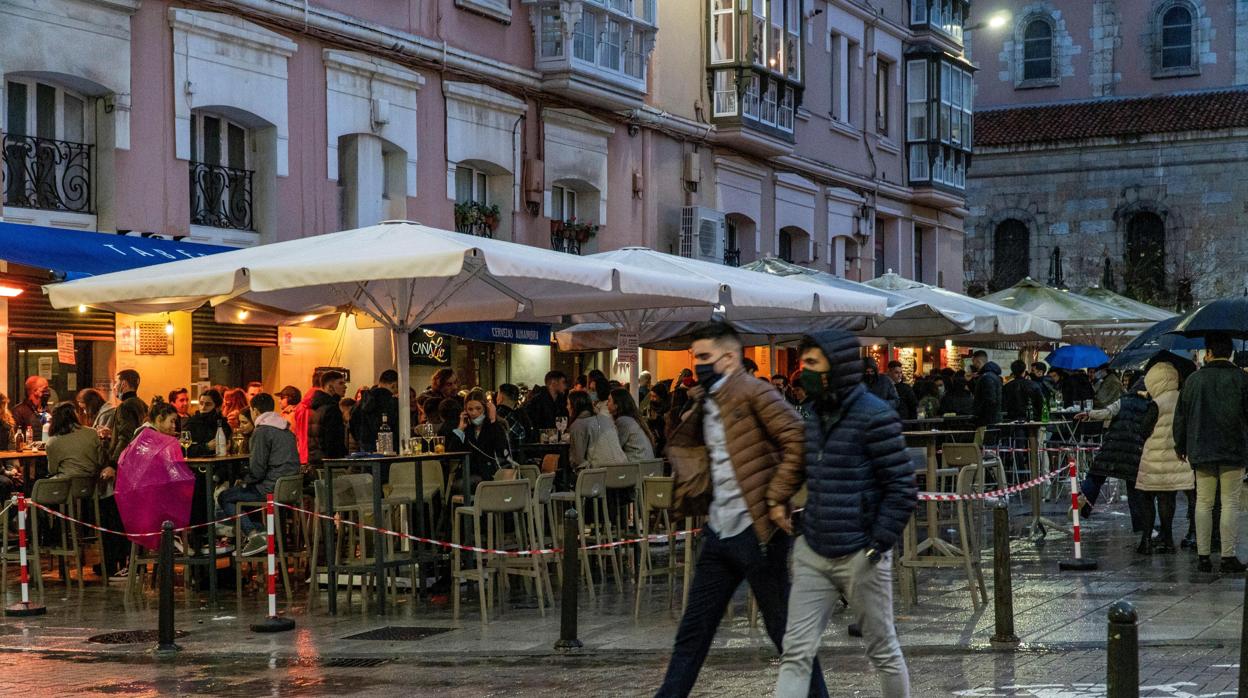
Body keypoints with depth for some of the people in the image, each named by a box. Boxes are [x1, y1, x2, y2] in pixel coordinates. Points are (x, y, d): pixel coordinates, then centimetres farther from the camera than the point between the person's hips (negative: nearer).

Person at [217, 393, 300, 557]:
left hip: (271, 488, -9)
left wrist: (246, 481, 3)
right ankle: (260, 531, 16)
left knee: (224, 498, 3)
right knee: (238, 492, 28)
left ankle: (254, 535, -12)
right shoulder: (286, 430, 16)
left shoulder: (262, 432, -12)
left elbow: (257, 468, -17)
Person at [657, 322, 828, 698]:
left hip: (756, 530, -8)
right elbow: (680, 448, 21)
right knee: (693, 628, 13)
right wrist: (693, 410, 6)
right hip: (718, 532, 8)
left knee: (785, 628, 2)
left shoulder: (754, 393, -11)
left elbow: (798, 440, -18)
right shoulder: (705, 403, 14)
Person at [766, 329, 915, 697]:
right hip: (812, 555, 7)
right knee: (796, 652, 0)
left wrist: (878, 545, -15)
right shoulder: (816, 416, 10)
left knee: (883, 650, 9)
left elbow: (903, 488, -13)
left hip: (858, 556, -7)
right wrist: (776, 500, 10)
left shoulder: (874, 417, -13)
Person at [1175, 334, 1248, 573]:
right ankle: (1228, 557, -3)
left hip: (1201, 451, 2)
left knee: (1203, 503, 7)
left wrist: (1180, 446, 18)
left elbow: (1181, 416, 8)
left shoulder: (1194, 379, 3)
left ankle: (1203, 556, 6)